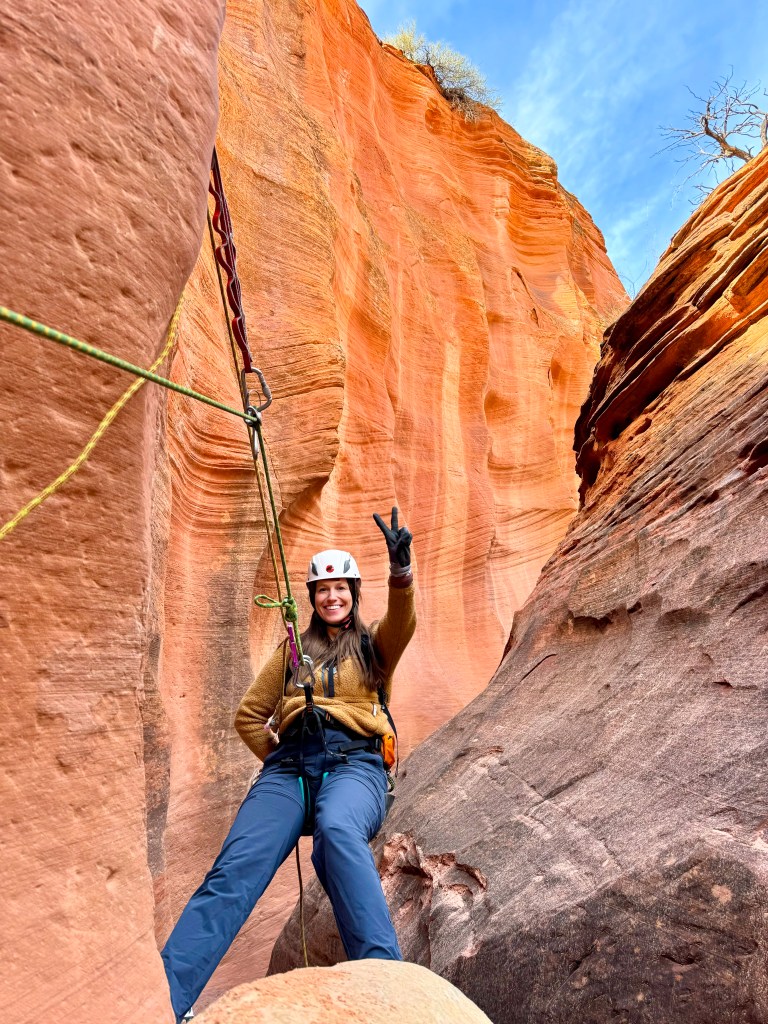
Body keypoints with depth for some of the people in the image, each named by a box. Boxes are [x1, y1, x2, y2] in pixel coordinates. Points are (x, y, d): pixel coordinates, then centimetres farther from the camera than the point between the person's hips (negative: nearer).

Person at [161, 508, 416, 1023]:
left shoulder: (372, 643, 15)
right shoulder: (293, 648, 22)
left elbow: (402, 623, -9)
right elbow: (249, 715, 24)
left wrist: (401, 570, -27)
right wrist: (278, 760, 11)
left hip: (354, 762, -3)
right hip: (290, 763, 3)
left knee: (337, 830, -36)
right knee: (234, 867, -19)